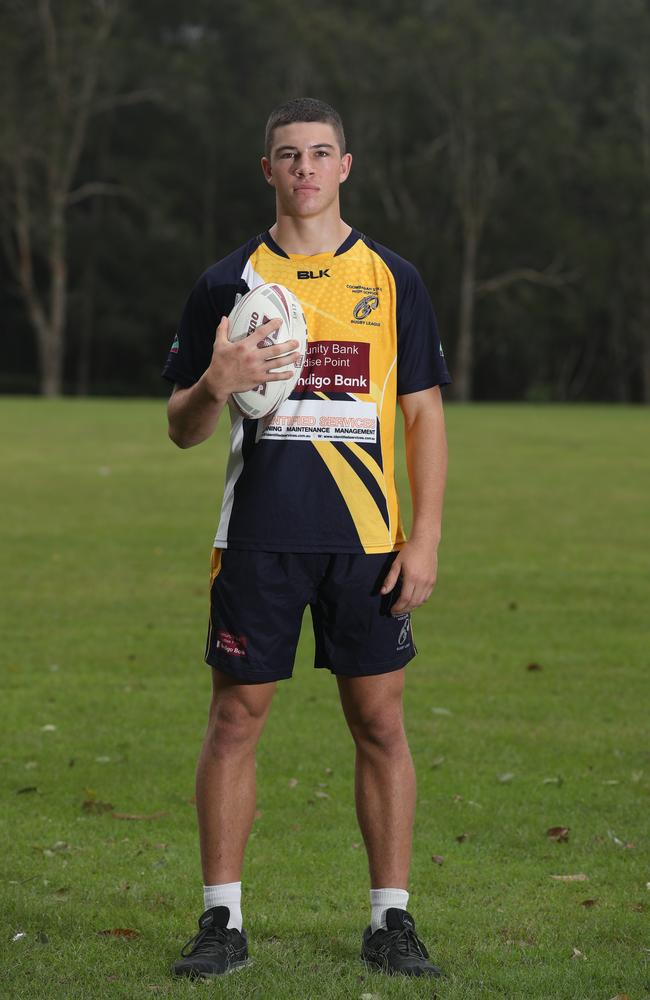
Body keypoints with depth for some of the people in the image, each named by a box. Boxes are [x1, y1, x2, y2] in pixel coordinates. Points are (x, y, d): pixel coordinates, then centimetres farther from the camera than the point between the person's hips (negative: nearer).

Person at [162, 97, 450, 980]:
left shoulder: (393, 279, 7)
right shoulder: (227, 282, 6)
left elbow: (424, 414, 7)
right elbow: (183, 430, 7)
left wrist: (425, 537, -2)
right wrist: (215, 386, -15)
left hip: (368, 540, 0)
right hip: (256, 538, 0)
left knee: (380, 724, 1)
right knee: (235, 719, 0)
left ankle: (391, 920, 10)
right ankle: (222, 919, 8)